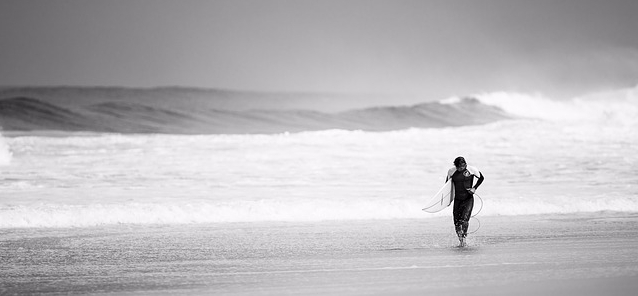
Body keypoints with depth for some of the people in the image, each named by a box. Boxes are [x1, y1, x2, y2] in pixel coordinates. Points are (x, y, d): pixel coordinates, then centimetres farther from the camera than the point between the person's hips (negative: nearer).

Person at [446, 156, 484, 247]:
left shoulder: (472, 170, -9)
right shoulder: (451, 171, -1)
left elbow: (481, 178, 9)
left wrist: (474, 188, -4)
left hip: (468, 199, -3)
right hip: (457, 200, 3)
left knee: (464, 220, -19)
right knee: (457, 222, 0)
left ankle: (464, 239, -6)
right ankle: (460, 241, 16)